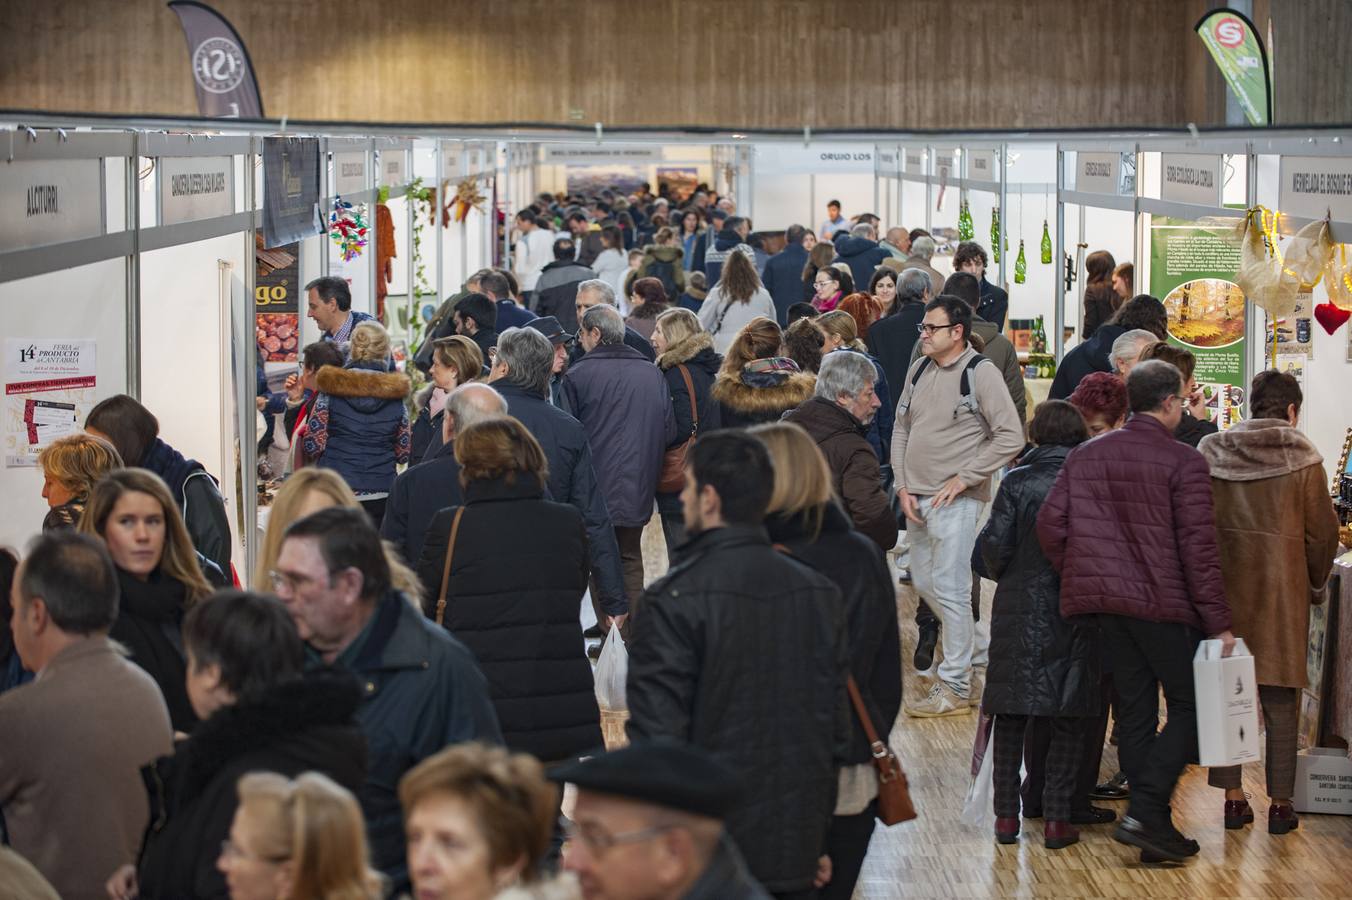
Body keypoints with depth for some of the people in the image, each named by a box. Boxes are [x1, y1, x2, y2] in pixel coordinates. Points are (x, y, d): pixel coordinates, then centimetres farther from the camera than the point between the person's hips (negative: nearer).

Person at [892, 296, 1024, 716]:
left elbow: (1011, 437, -12)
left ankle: (955, 687, 1)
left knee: (950, 590, -6)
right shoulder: (919, 370, 11)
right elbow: (901, 430, 16)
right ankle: (977, 657, 31)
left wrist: (964, 478, -14)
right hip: (916, 500, 8)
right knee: (925, 584, 14)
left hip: (955, 502, -8)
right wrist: (904, 487, 5)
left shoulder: (980, 373, -10)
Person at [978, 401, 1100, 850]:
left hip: (1020, 608, 0)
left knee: (1011, 715, 8)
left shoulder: (1017, 482, -5)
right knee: (1067, 720, 7)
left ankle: (1006, 813, 9)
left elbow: (995, 545, -9)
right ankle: (1056, 817, 4)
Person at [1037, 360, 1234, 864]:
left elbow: (1050, 525, 3)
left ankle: (1152, 823, 15)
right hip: (1165, 604, -6)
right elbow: (1199, 548, -14)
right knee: (1190, 706, 4)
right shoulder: (1183, 462, -10)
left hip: (1109, 603, 6)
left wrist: (1080, 579, 16)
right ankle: (1145, 812, -10)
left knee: (1134, 709, 12)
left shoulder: (1086, 457, 6)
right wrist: (1218, 622, -11)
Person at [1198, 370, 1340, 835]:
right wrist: (1315, 582, 14)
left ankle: (1233, 796, 10)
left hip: (1223, 587, 3)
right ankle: (1280, 802, 7)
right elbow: (1322, 530, -1)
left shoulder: (1211, 453, 1)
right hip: (1280, 587, -3)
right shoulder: (1302, 458, -7)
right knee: (1280, 699, 4)